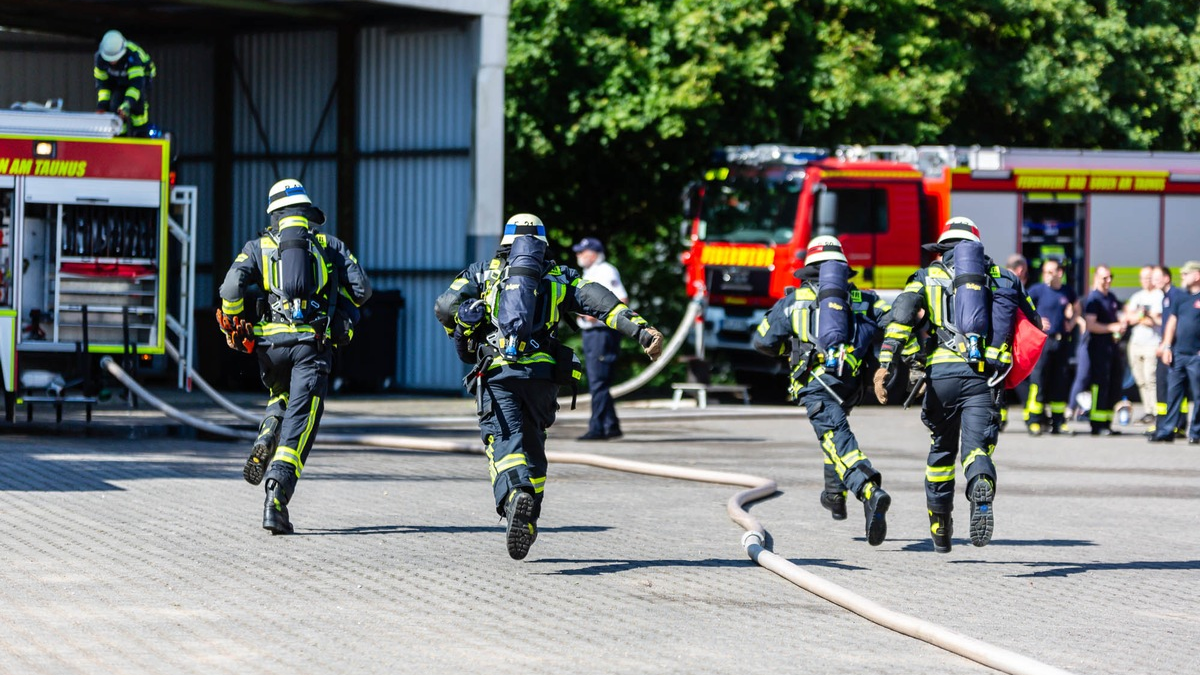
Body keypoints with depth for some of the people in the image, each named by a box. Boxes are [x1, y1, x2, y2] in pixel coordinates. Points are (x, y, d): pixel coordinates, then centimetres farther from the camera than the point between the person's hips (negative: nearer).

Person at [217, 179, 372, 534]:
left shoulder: (259, 246, 10)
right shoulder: (331, 245, 12)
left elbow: (232, 287, -5)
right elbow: (361, 289, 6)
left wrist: (233, 330, 9)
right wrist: (337, 306, 27)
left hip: (270, 342, 2)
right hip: (313, 344, -2)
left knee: (282, 397, 32)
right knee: (298, 425, -4)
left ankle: (265, 443, 3)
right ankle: (276, 498, -20)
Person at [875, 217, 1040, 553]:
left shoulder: (927, 277, 14)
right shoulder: (1000, 277, 19)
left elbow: (902, 315, -3)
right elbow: (1033, 321, 15)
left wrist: (884, 364, -10)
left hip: (941, 372, 1)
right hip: (983, 375, 0)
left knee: (942, 449, 19)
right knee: (976, 448, -7)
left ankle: (940, 529, 29)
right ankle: (982, 489, -43)